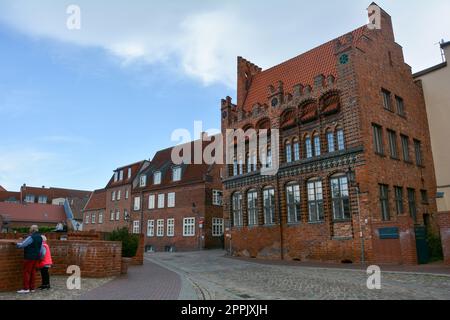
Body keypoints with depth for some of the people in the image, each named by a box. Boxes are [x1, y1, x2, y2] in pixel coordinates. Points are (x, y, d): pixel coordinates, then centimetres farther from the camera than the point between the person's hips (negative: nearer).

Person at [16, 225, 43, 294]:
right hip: (37, 257, 8)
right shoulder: (40, 237, 12)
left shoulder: (31, 237, -14)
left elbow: (22, 245, -13)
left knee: (26, 272, -2)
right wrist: (39, 256, 25)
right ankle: (32, 288, 13)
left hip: (29, 257, -8)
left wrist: (17, 244, 6)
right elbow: (41, 249, 17)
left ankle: (26, 288, -3)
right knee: (33, 272, 10)